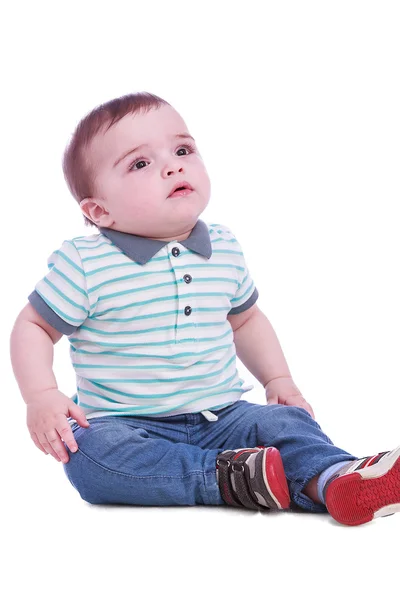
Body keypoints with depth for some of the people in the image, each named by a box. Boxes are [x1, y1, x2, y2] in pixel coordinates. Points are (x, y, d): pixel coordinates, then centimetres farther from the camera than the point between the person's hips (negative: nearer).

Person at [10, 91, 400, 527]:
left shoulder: (224, 250, 5)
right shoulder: (84, 264, -10)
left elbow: (245, 318, 21)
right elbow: (34, 327, -1)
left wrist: (278, 380, 10)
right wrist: (41, 397, -17)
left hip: (219, 417, 4)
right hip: (126, 424, -3)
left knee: (285, 421, -17)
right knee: (88, 452, -33)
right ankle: (228, 477, -35)